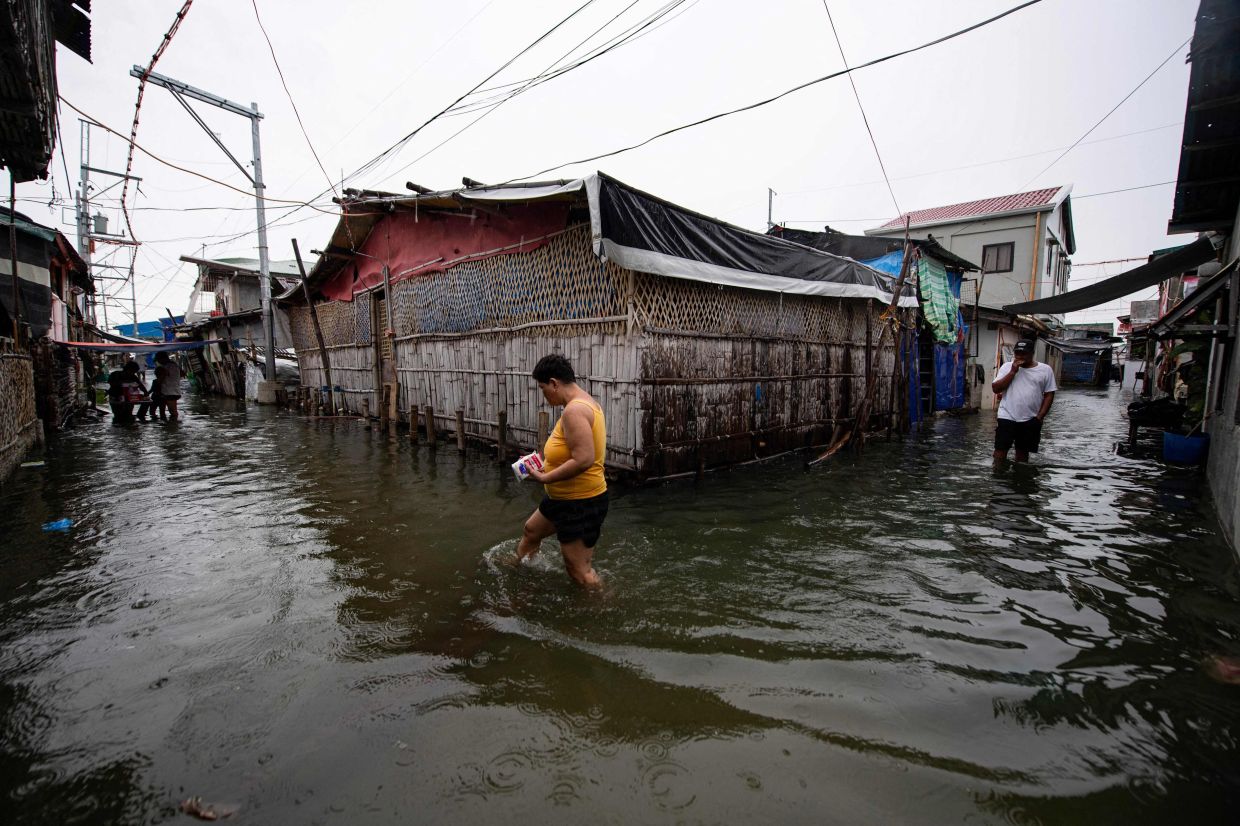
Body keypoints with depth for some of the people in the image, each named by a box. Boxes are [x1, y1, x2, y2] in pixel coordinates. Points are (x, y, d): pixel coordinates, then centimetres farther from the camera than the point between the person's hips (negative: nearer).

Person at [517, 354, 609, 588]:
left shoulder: (574, 410, -25)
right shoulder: (583, 402, 8)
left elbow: (583, 459, -32)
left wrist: (545, 478, -22)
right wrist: (548, 465, 12)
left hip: (580, 502, -11)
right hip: (566, 497, 11)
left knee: (578, 568, -1)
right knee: (531, 530, 31)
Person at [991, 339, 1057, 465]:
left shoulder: (1045, 369, 1)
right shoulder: (1007, 367, 0)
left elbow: (1049, 394, 3)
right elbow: (995, 388, -7)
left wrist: (1039, 417, -3)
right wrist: (1013, 372, -14)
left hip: (1031, 420, 1)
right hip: (1007, 417, -1)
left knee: (1023, 451, 12)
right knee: (1001, 449, -1)